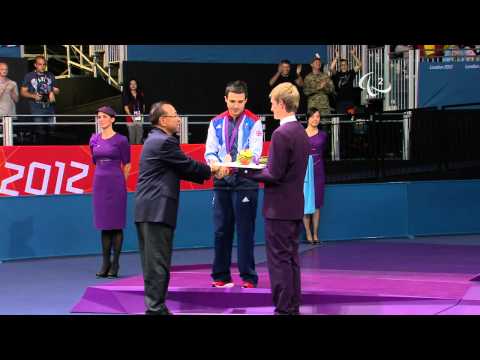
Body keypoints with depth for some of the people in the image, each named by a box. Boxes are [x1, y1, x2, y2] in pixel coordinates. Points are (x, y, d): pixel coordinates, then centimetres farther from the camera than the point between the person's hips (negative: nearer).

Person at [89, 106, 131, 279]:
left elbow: (126, 164, 3)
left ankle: (115, 264, 6)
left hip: (116, 183, -4)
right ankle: (105, 263, 12)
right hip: (99, 183, 4)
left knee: (116, 224, 0)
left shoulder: (121, 140, -5)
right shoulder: (94, 139, 8)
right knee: (104, 224, 7)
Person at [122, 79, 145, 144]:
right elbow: (126, 107, -4)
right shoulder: (126, 95, 0)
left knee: (140, 136, 3)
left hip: (140, 118, 3)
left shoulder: (140, 94, 11)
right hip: (131, 118, -3)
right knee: (132, 136, -3)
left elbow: (143, 105, 14)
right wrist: (131, 116, -14)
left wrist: (142, 113, 0)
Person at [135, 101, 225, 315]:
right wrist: (211, 169, 11)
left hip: (147, 209, 10)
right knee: (158, 263, -6)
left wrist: (207, 172, 12)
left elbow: (180, 170, 18)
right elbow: (188, 166, -6)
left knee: (152, 262, 12)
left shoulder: (156, 140, 18)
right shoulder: (164, 141, -13)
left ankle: (154, 306, 17)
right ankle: (156, 309, -4)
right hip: (157, 210, -10)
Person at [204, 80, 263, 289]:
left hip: (245, 180, -3)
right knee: (221, 230, 7)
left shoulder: (253, 123, 0)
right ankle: (221, 275, 16)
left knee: (245, 231, -1)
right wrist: (216, 164, -17)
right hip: (221, 180, 4)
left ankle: (248, 277, 6)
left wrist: (236, 162, -29)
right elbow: (210, 152, 6)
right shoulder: (217, 123, 10)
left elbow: (255, 153, -10)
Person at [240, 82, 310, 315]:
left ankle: (284, 308, 0)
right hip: (296, 207, 9)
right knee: (291, 258, 14)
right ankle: (293, 306, 20)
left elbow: (274, 175, -20)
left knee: (279, 260, -3)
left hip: (279, 208, -9)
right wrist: (262, 165, 12)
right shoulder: (301, 132, 11)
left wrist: (247, 171, -9)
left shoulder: (281, 134, -18)